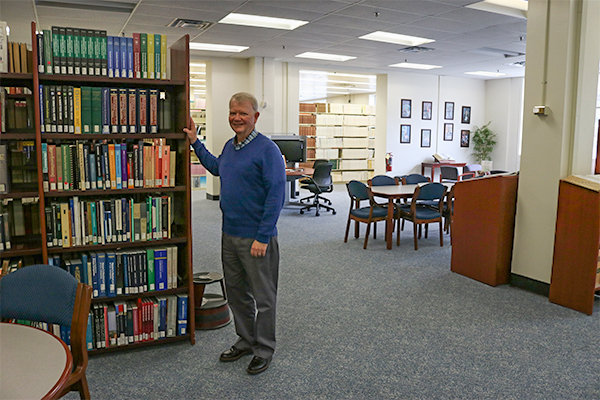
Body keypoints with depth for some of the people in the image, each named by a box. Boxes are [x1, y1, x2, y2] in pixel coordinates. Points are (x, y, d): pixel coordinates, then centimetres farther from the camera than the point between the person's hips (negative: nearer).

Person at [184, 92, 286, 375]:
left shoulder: (267, 150, -15)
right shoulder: (229, 146, 10)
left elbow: (276, 195, -18)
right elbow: (216, 167, 33)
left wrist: (262, 238, -20)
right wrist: (194, 142, 30)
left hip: (256, 238, -8)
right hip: (229, 235, 8)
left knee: (263, 297, 6)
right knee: (236, 292, 19)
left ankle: (264, 350, 22)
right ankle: (245, 340, 36)